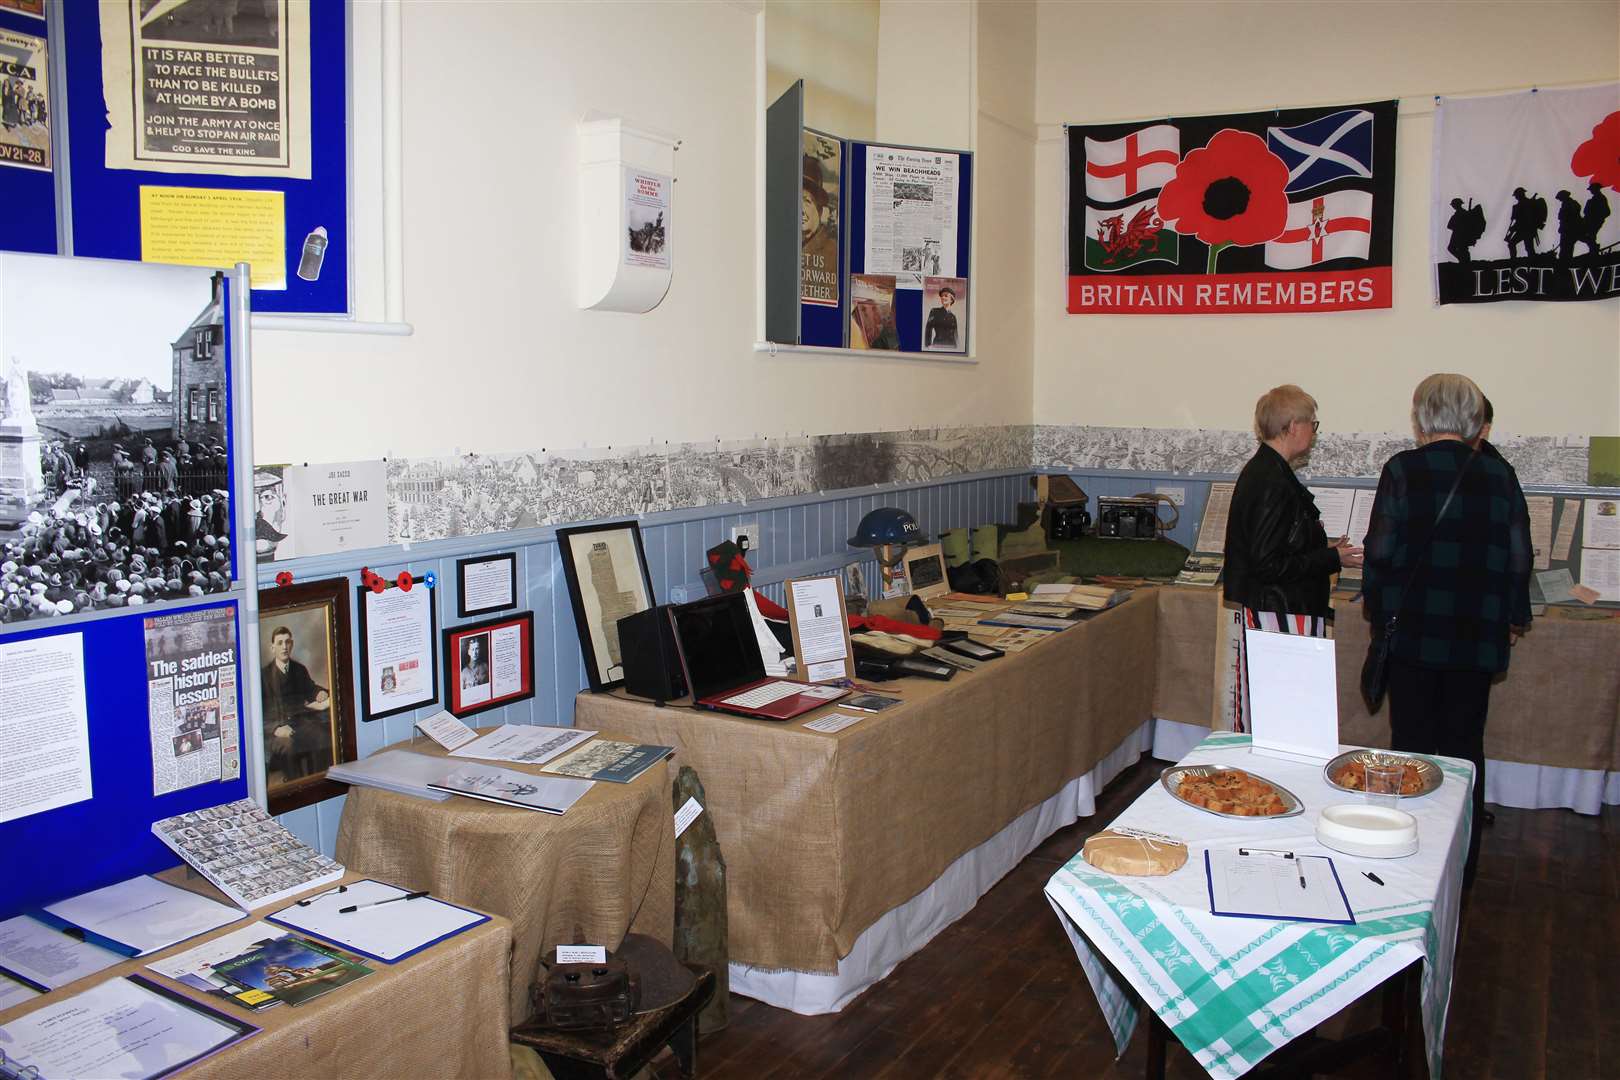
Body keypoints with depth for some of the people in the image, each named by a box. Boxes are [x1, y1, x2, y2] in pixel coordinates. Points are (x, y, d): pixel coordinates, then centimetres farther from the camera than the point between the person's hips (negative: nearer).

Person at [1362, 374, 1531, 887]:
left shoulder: (1403, 470, -9)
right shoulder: (1499, 474, 1)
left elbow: (1382, 551, -9)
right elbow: (1518, 556, 5)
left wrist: (1379, 611, 5)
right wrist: (1515, 618, 19)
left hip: (1414, 632, -3)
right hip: (1477, 636, 3)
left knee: (1411, 747, 7)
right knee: (1465, 748, 12)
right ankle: (1460, 867, 19)